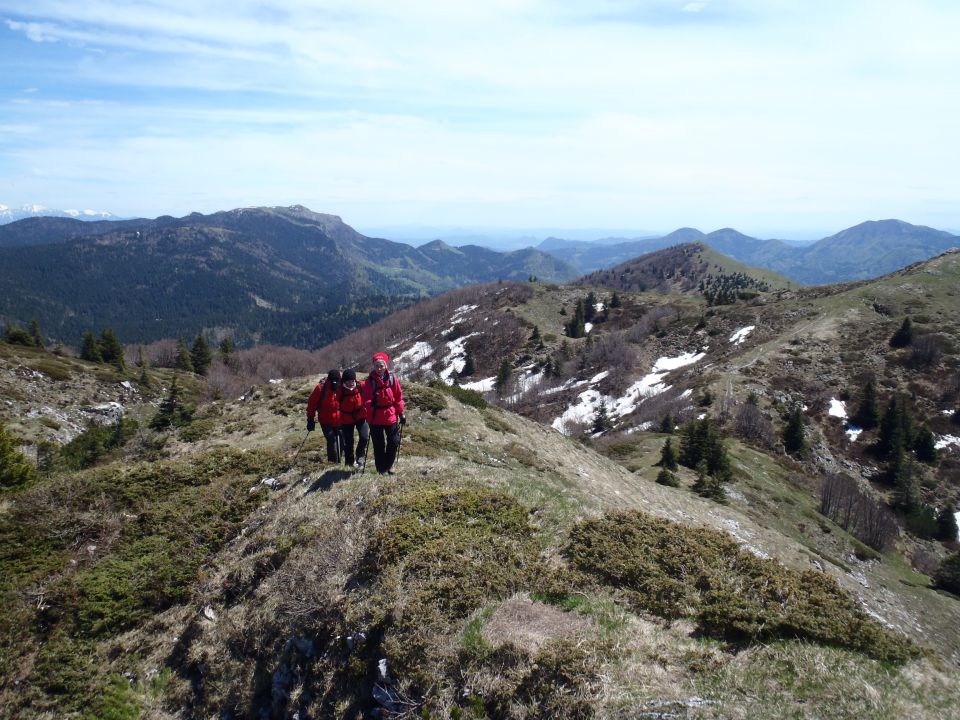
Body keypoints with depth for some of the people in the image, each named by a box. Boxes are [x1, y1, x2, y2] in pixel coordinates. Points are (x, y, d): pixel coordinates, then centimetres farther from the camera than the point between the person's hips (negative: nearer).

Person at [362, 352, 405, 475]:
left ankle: (388, 465, 29)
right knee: (378, 445, 8)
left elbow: (398, 398, 3)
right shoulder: (370, 381, -8)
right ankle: (381, 469, 22)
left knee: (394, 442, 6)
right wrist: (371, 403, -34)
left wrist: (401, 413, 4)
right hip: (375, 417, -2)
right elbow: (366, 398, -12)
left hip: (391, 416, 2)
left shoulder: (392, 380, -3)